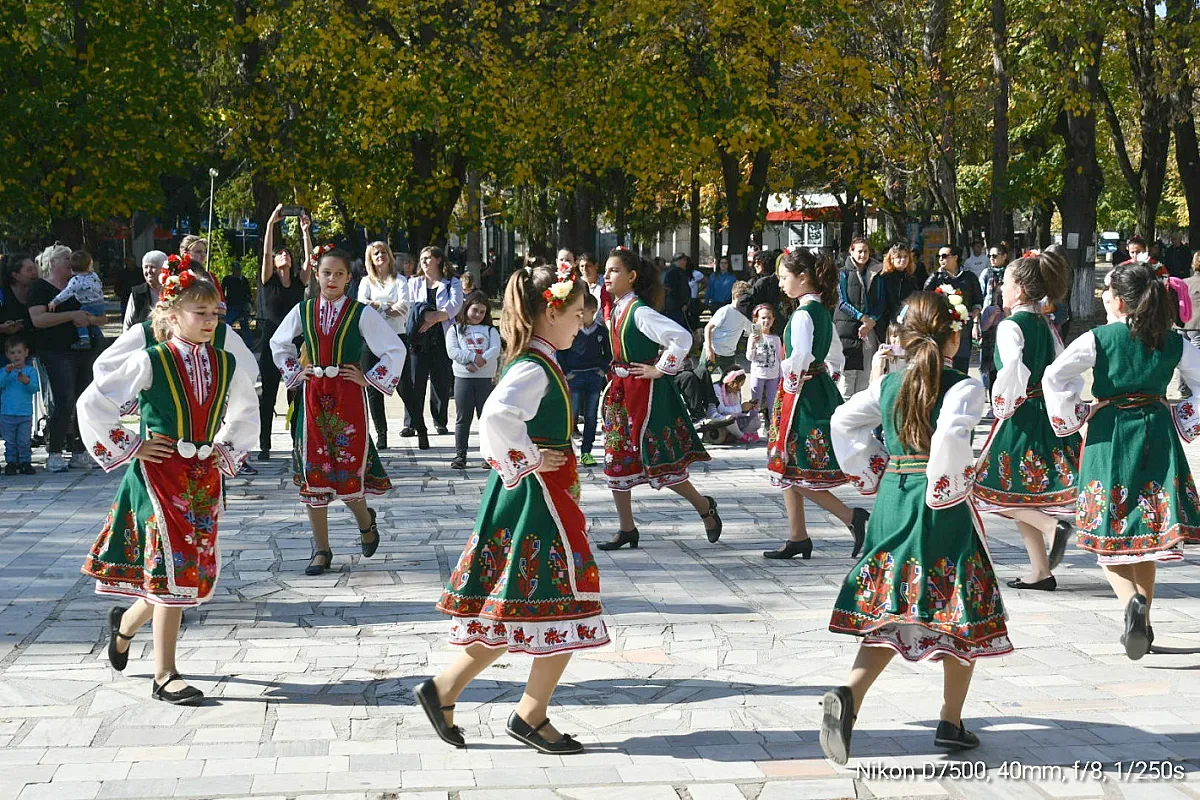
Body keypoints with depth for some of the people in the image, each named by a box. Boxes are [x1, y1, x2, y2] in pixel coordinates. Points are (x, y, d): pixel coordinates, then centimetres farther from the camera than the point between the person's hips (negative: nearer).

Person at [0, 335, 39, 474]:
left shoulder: (31, 370, 3)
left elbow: (35, 388, -6)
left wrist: (27, 382, -25)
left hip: (25, 414, -1)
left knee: (24, 441, 0)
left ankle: (25, 462, 8)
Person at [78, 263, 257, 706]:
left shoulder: (225, 364, 6)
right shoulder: (151, 361, -9)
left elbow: (246, 412, 24)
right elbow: (93, 403, -9)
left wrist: (228, 452, 13)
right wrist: (128, 447, -7)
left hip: (204, 478, 6)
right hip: (160, 474, -5)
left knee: (201, 569, 7)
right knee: (173, 568, -7)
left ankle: (125, 624, 35)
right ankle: (164, 676, 3)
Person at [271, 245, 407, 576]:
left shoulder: (361, 313, -3)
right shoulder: (303, 311, 6)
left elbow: (395, 350, 0)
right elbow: (278, 343, 23)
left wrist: (369, 378, -3)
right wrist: (295, 371, 12)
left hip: (348, 397, -3)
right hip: (312, 397, 3)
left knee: (348, 468, -4)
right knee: (313, 470, 3)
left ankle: (365, 520, 30)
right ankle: (321, 549, 11)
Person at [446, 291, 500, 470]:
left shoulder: (490, 330, 13)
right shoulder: (455, 329, 10)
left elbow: (495, 350, -3)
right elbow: (452, 351, -4)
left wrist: (478, 363, -17)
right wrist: (474, 357, -16)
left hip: (486, 378, 0)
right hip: (463, 378, 0)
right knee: (463, 418, 2)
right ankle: (460, 455, 5)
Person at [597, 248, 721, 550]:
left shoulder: (639, 311, -19)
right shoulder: (616, 308, 8)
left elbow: (681, 337, -29)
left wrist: (661, 369, -20)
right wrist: (615, 379, 15)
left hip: (644, 390, -9)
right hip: (621, 391, 9)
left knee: (656, 460, -2)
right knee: (616, 459, 9)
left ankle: (704, 507, 19)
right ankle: (627, 529, 17)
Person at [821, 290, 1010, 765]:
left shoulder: (888, 384, 7)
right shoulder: (963, 388, -10)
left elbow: (843, 421, 12)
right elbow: (952, 435, -27)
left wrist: (870, 473, 16)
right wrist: (948, 488, -14)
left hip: (891, 500, 5)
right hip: (943, 511, -5)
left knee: (888, 610, 10)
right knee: (961, 614, 10)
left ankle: (848, 695, -13)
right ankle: (951, 723, 15)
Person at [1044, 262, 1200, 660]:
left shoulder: (1098, 339, -8)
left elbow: (1054, 377, -16)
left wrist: (1071, 419, -2)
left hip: (1109, 433, -3)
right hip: (1158, 434, 3)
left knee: (1109, 533, 4)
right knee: (1147, 532, 14)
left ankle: (1132, 601, -23)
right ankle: (1142, 625, 19)